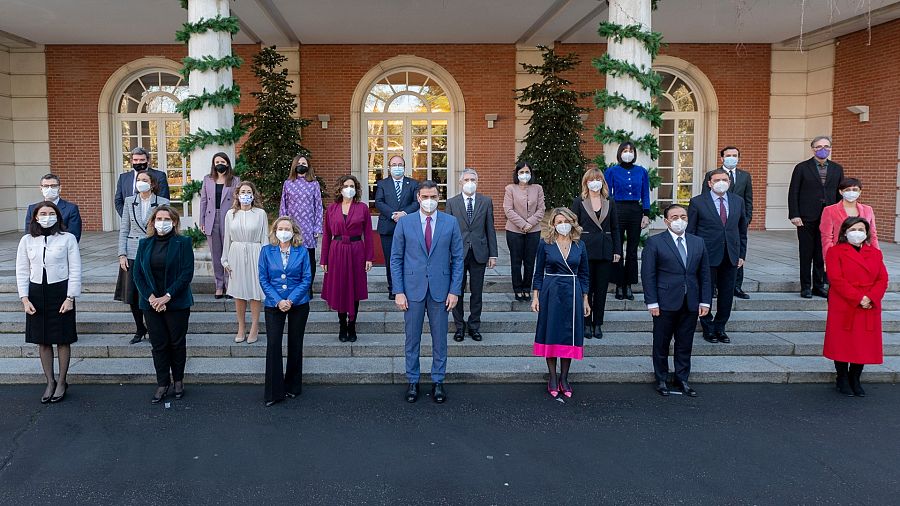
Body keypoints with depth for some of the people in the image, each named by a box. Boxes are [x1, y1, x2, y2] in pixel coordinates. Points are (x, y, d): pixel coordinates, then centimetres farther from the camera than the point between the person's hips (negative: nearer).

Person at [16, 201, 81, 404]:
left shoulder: (67, 238, -3)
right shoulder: (27, 240, 5)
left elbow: (75, 270, -4)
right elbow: (22, 271, 6)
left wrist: (70, 298, -10)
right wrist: (24, 298, -3)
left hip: (60, 291, -3)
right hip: (36, 293, 3)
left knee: (63, 339, 4)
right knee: (43, 341, 9)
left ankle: (62, 382, 18)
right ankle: (50, 382, 21)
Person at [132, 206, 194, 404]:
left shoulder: (183, 243, -4)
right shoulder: (145, 244, 7)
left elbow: (187, 273, -10)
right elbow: (137, 273, 4)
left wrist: (167, 296, -15)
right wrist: (150, 297, -10)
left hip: (177, 303, -3)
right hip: (152, 303, 3)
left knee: (177, 343, 8)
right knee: (158, 344, 6)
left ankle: (178, 380, 24)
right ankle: (162, 384, 14)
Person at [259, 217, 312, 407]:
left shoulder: (302, 251, -1)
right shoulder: (266, 251, 0)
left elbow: (306, 279, -4)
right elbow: (263, 279, -2)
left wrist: (291, 300, -15)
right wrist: (277, 301, -14)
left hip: (298, 304, 0)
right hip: (274, 305, 0)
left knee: (295, 345, 10)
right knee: (273, 345, -7)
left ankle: (293, 387, 25)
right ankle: (273, 392, 1)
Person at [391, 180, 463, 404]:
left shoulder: (450, 223, 1)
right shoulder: (404, 222, 0)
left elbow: (457, 258, 3)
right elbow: (396, 258, 1)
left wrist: (455, 291, -3)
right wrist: (398, 291, -6)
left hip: (440, 289, 0)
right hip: (413, 289, 0)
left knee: (439, 338, 8)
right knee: (412, 338, 9)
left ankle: (438, 381, 22)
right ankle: (413, 381, 23)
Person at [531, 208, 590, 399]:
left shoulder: (579, 245, 4)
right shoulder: (545, 244, -1)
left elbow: (584, 274, 9)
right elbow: (538, 272, 4)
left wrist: (585, 300, 8)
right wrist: (535, 297, -1)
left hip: (572, 294, 2)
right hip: (551, 293, -2)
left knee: (570, 335, 5)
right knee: (551, 334, 4)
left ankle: (564, 378, 18)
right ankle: (553, 378, 16)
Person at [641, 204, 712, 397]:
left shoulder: (698, 243, 9)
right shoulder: (654, 242, -3)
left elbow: (705, 274, 10)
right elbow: (648, 275, -6)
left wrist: (705, 301, 4)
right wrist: (652, 302, -11)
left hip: (690, 304, 4)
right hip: (665, 303, -3)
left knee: (685, 345, 11)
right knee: (661, 344, 7)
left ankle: (682, 380, 25)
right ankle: (661, 380, 21)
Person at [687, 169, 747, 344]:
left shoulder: (738, 201, 9)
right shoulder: (698, 202, -3)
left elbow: (742, 229, 14)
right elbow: (690, 231, -2)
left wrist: (742, 254, 9)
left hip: (731, 256, 4)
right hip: (707, 256, -4)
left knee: (727, 294, 9)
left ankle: (720, 327, 24)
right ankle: (708, 328, 20)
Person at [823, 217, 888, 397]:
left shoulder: (875, 253, 12)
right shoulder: (835, 252, -2)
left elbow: (883, 279, 3)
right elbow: (836, 279, -13)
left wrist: (871, 298, -14)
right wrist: (858, 298, -18)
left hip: (869, 310, 4)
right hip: (843, 309, -4)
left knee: (864, 346, 7)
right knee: (843, 344, 3)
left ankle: (855, 380, 22)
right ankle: (842, 380, 19)